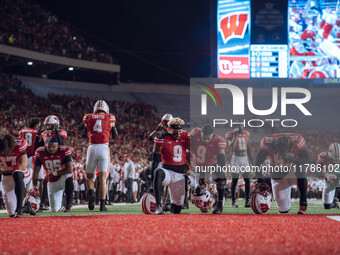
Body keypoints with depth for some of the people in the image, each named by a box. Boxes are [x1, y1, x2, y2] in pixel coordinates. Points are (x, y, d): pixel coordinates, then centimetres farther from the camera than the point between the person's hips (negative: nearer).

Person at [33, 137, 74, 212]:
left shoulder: (64, 151, -18)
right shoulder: (40, 153, -11)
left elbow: (69, 169, -25)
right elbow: (36, 171, -9)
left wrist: (54, 173, -25)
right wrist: (34, 187, -16)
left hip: (62, 178, -3)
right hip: (52, 183, 3)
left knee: (68, 177, -41)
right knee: (55, 209, -2)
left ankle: (68, 205, -28)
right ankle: (59, 203, 38)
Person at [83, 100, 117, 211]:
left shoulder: (88, 118, 10)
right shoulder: (110, 118, 7)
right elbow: (114, 135, 18)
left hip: (92, 147, 1)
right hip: (104, 148, -1)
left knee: (89, 176, 14)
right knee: (102, 178, 1)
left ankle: (91, 193, -15)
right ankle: (102, 204, -5)